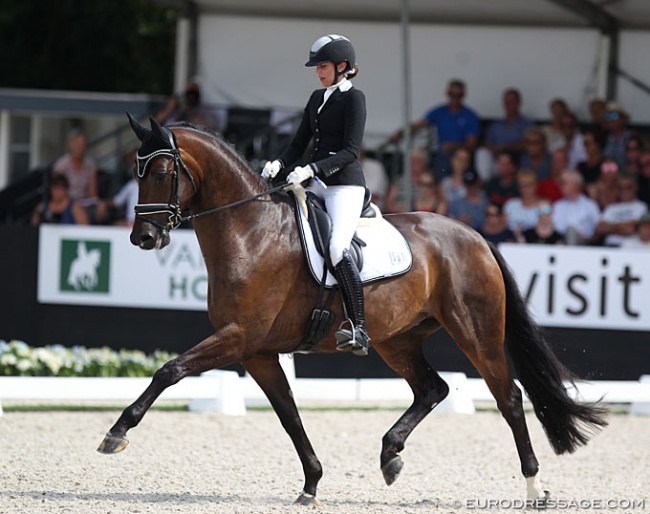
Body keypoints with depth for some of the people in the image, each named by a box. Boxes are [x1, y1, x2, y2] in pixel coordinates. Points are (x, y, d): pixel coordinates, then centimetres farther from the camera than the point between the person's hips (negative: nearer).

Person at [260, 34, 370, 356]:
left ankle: (359, 330, -30)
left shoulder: (353, 98, -5)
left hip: (346, 184, -9)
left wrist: (312, 169, -23)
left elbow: (350, 151, -13)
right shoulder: (317, 98, 18)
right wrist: (279, 164, -3)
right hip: (317, 185, 9)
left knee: (337, 247, -27)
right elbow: (300, 143, 17)